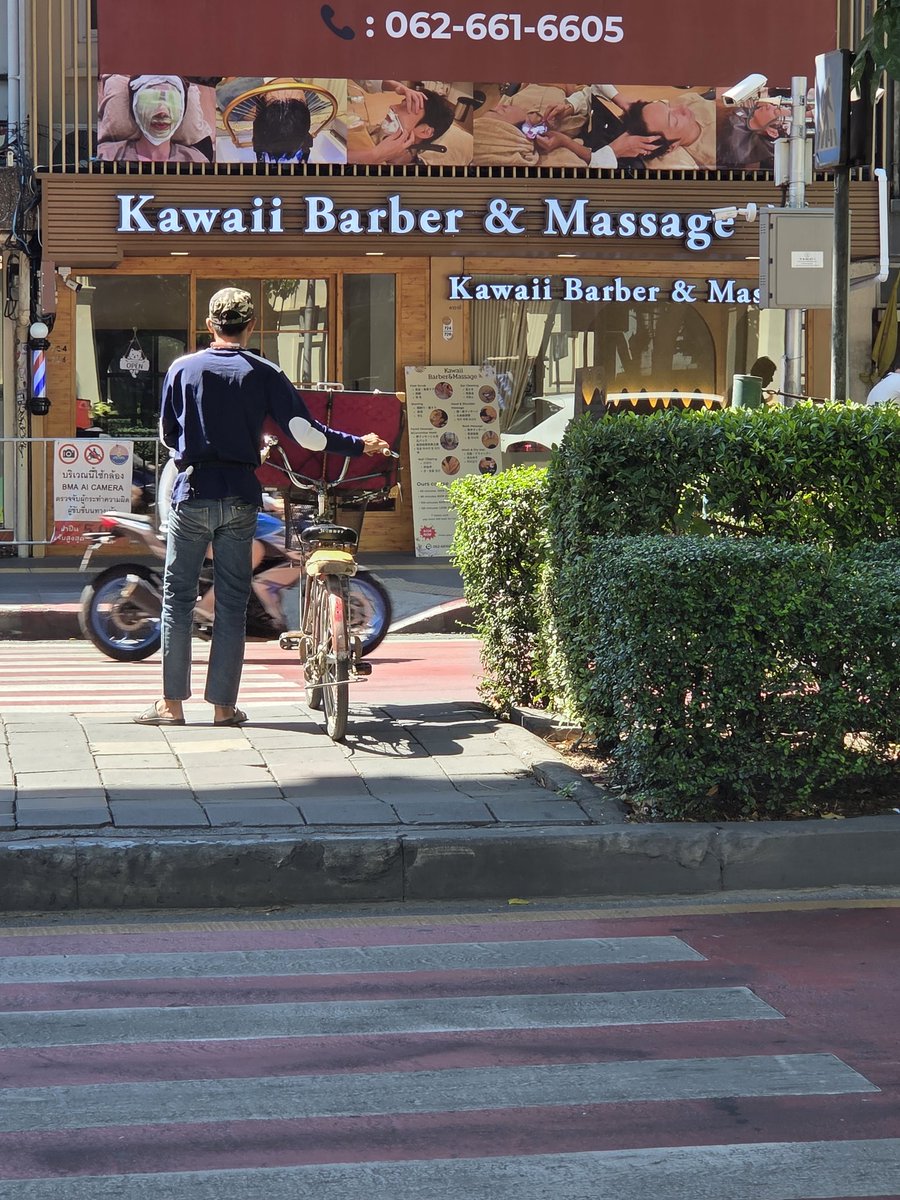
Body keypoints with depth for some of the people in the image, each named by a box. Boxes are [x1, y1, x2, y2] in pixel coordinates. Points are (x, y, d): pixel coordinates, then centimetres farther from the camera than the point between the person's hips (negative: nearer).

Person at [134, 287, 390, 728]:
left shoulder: (182, 368, 2)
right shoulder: (264, 373, 1)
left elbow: (167, 435, 10)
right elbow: (304, 432, -5)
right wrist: (360, 445, 7)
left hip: (192, 492, 0)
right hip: (240, 495, 1)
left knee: (178, 596, 6)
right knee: (232, 602, 6)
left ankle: (172, 703, 3)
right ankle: (223, 705, 6)